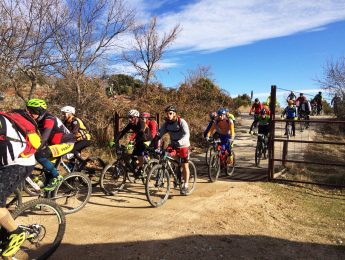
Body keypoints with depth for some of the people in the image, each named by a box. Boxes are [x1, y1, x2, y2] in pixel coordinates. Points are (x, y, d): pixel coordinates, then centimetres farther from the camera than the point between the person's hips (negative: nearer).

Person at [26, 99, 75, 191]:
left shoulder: (49, 119, -24)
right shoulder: (39, 121, 4)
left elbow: (43, 138, -35)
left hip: (66, 143, -10)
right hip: (55, 143, 10)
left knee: (39, 155, -23)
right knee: (47, 167, 12)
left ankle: (56, 177, -11)